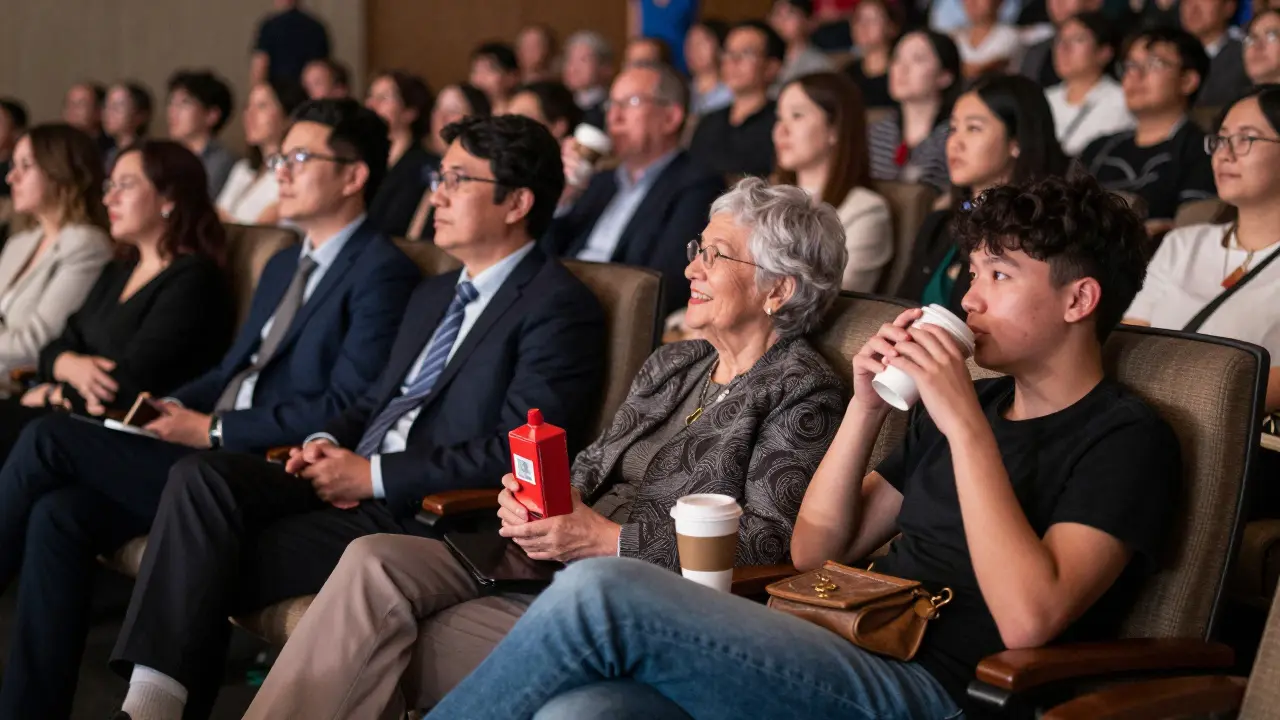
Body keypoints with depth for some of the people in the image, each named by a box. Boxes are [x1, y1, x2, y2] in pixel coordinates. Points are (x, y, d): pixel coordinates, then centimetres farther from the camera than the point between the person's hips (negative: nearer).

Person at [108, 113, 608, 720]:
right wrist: (327, 443, 4)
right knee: (201, 475, -19)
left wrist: (373, 475, -14)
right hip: (352, 482, 8)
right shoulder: (432, 295, 24)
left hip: (429, 515, -8)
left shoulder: (560, 306, -6)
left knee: (215, 570, -21)